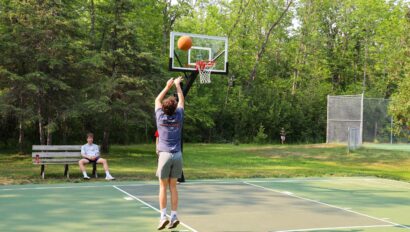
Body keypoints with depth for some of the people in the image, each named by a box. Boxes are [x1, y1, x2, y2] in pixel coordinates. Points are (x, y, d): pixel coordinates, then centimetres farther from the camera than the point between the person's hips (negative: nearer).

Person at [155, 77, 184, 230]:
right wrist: (178, 85, 31)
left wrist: (168, 87, 25)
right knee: (173, 186, 7)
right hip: (177, 155, 2)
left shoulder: (161, 117, 1)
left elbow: (157, 100, 18)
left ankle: (163, 216, -4)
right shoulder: (178, 116, 4)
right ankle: (174, 216, 5)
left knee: (163, 187, 2)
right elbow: (181, 100, 20)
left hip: (165, 154, -2)